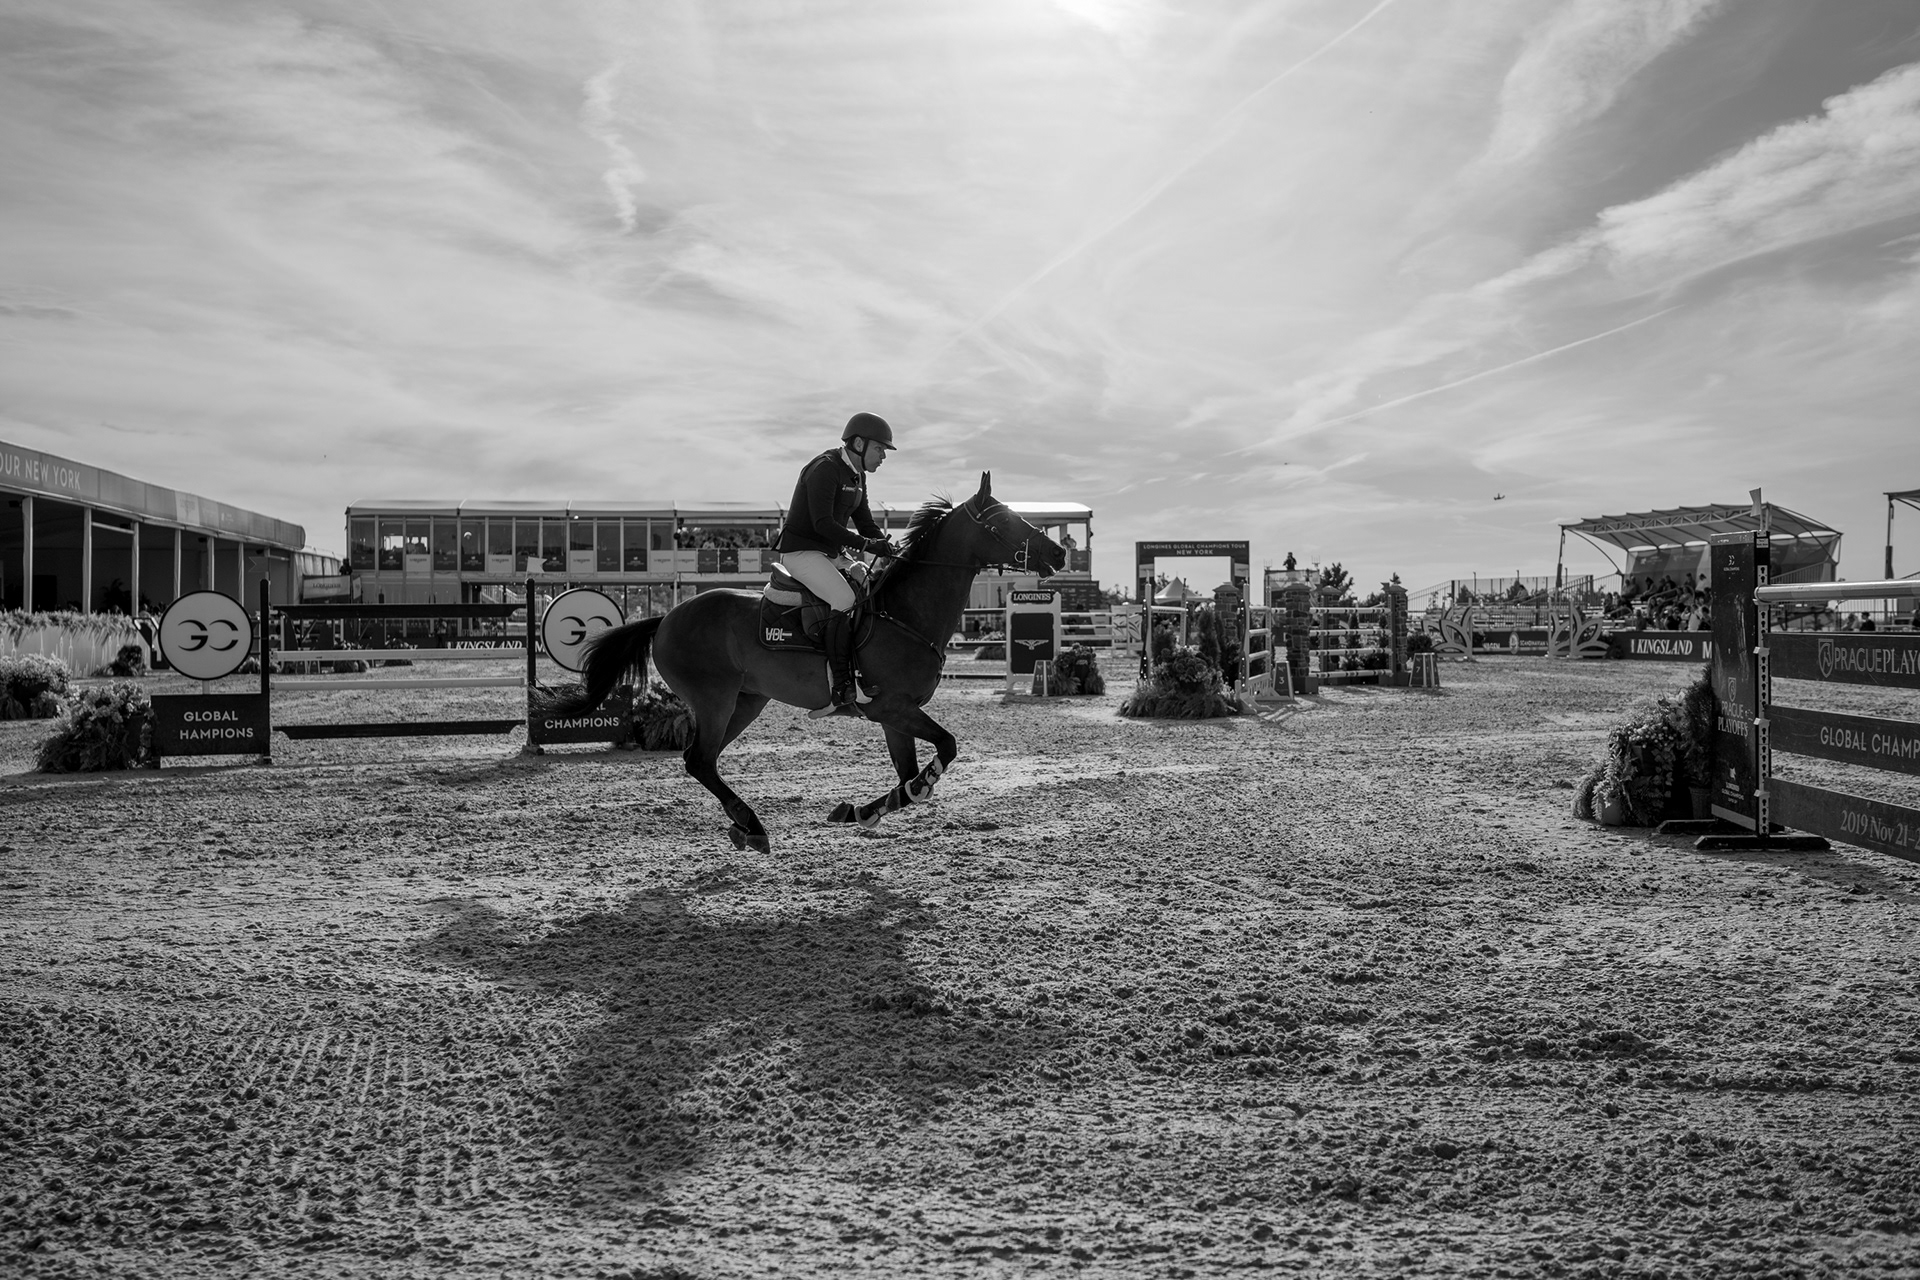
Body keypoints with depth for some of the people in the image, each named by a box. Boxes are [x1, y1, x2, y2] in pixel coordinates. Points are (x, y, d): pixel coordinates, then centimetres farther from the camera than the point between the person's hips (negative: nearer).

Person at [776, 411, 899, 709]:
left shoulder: (857, 476, 13)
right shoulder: (825, 469, -17)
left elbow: (866, 523, 17)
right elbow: (823, 523, -25)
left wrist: (887, 548, -1)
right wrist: (867, 544, -28)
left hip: (831, 554, 10)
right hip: (801, 551, -10)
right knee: (846, 600, -29)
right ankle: (840, 684, -26)